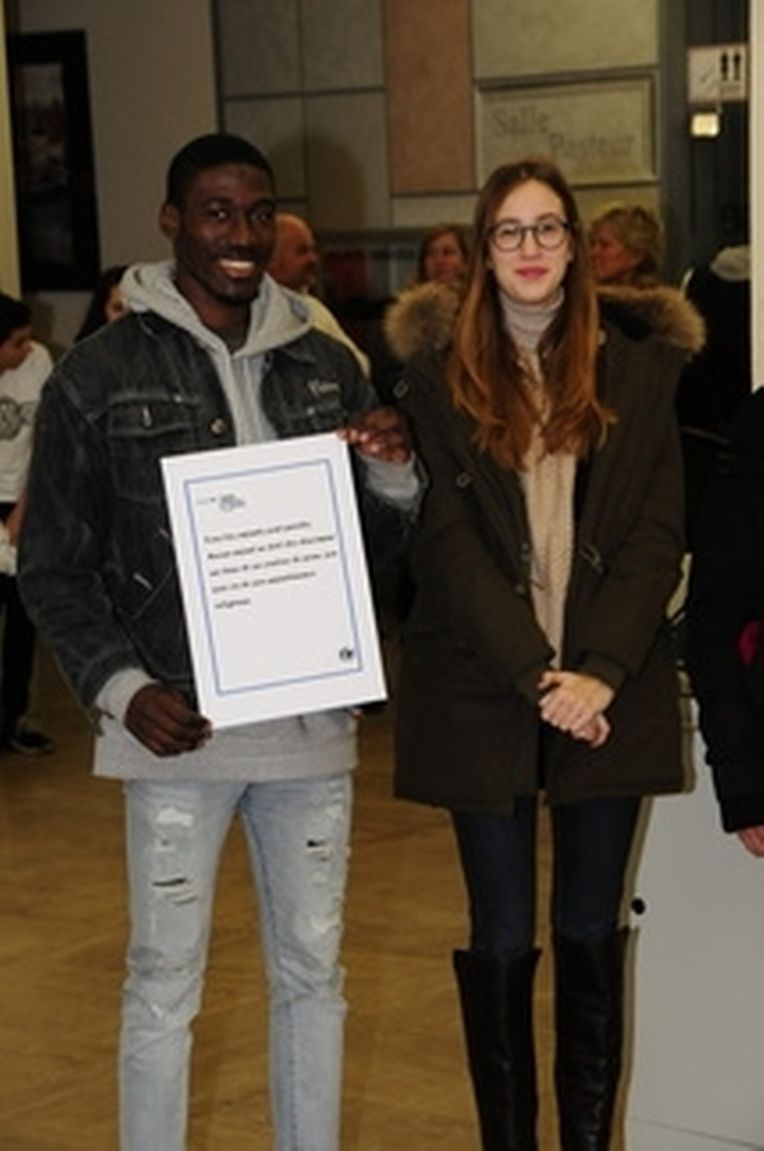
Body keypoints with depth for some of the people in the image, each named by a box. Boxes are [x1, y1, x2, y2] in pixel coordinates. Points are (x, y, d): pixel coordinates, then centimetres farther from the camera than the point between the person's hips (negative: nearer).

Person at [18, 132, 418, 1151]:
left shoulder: (324, 365, 7)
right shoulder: (99, 375, -3)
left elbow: (386, 541, 12)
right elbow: (53, 567, -1)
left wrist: (393, 474, -9)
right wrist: (119, 687, -14)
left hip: (311, 720, 4)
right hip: (179, 724, -4)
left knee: (312, 972, 14)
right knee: (164, 987, 5)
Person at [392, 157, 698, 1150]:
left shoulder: (642, 371, 5)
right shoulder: (438, 382, 3)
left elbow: (658, 533, -1)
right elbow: (446, 545, -4)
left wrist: (600, 669, -13)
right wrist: (534, 673, -14)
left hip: (610, 693, 1)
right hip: (484, 694, 0)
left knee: (591, 934, 8)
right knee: (502, 941, 4)